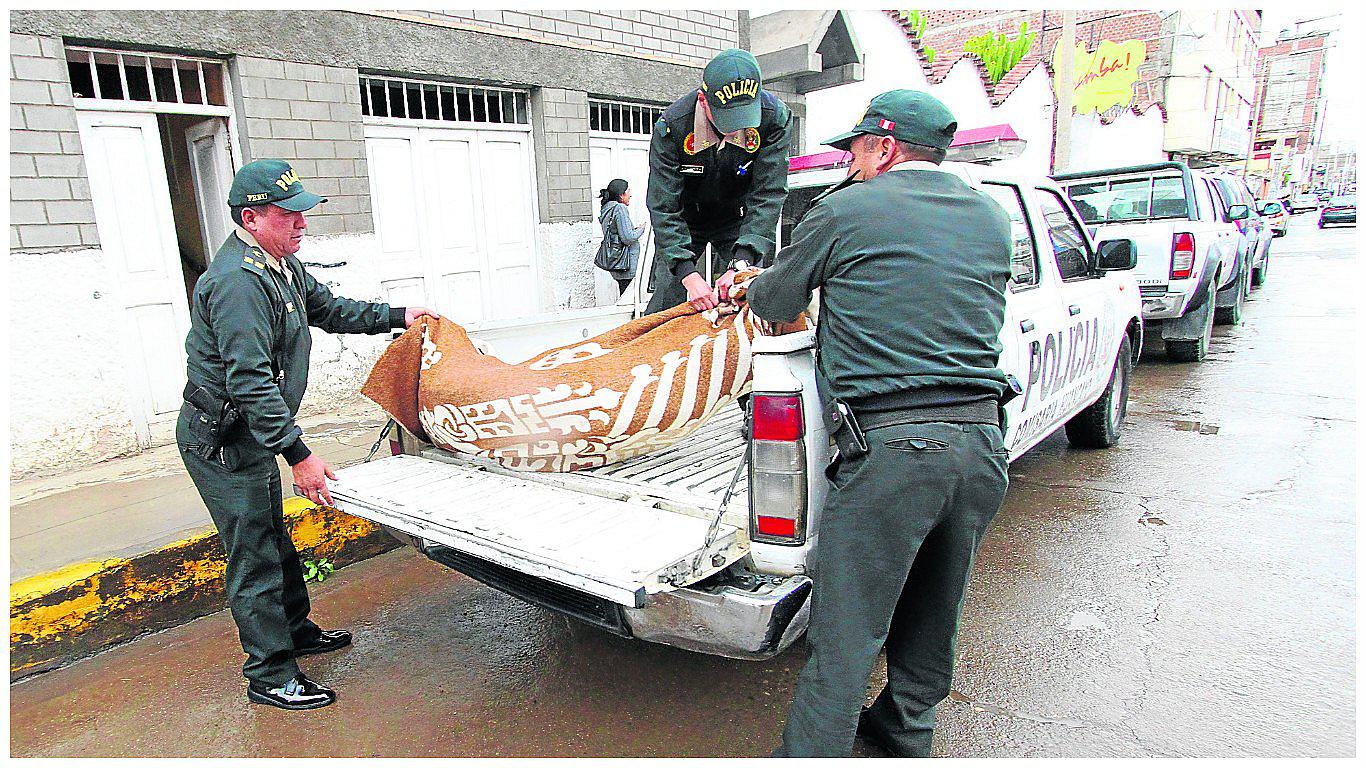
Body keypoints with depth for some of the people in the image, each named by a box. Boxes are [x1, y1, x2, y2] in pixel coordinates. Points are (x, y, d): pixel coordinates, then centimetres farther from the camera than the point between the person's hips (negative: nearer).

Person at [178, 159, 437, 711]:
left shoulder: (281, 266, 7)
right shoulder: (238, 281, -26)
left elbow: (329, 309, 23)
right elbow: (250, 381, -30)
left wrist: (397, 317, 19)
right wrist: (299, 455, -30)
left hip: (250, 433, 10)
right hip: (222, 441, -10)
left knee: (274, 540, 21)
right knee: (256, 555, -1)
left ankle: (295, 630, 39)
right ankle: (269, 676, 12)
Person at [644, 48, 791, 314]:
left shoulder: (774, 117, -24)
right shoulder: (671, 125, -27)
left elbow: (768, 195, -25)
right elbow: (662, 207, -28)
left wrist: (741, 264, -37)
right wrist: (688, 274, -38)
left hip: (738, 219, 1)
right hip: (685, 219, -1)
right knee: (666, 300, -6)